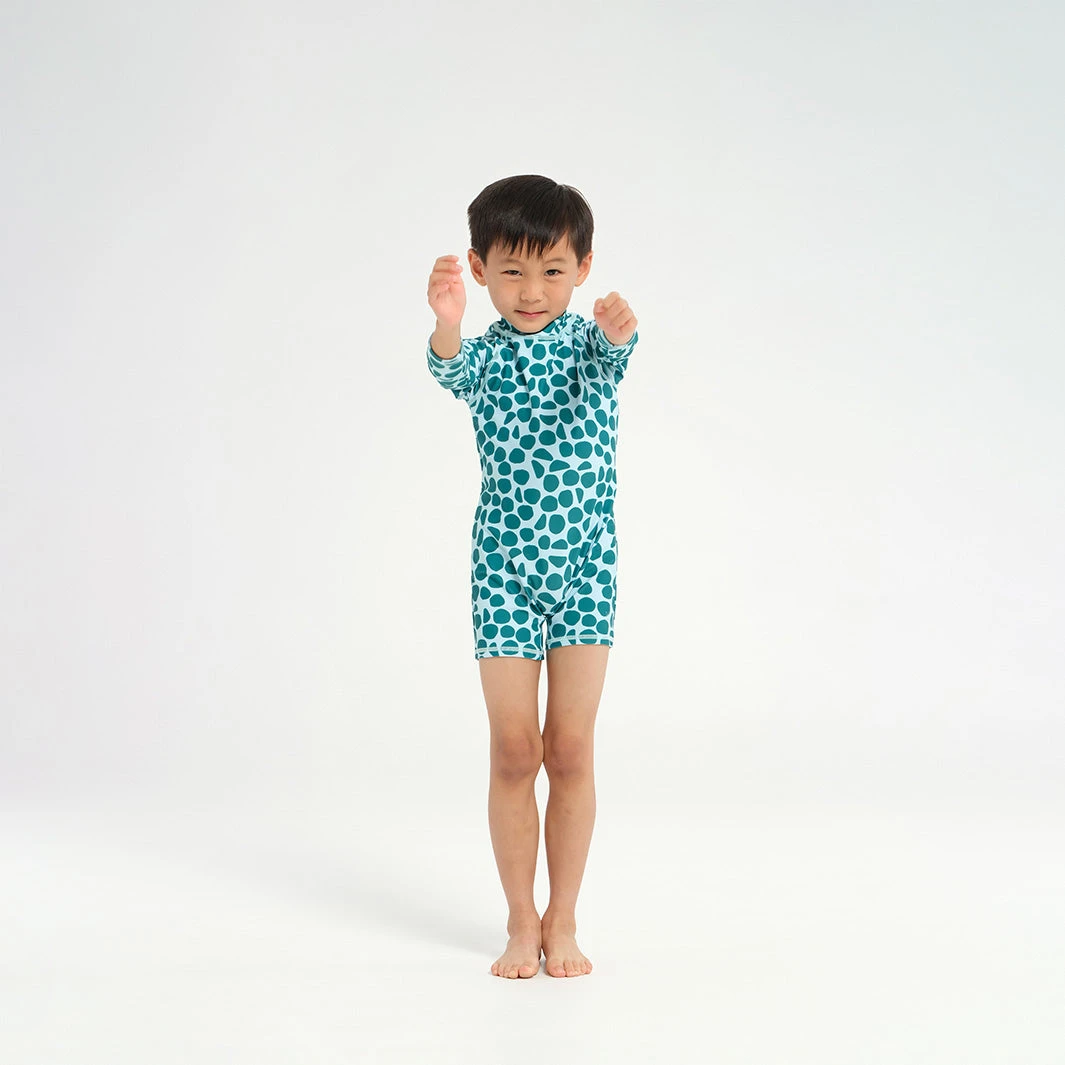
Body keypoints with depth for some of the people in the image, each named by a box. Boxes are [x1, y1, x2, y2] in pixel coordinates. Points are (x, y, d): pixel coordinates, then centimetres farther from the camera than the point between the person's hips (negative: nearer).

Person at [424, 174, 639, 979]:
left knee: (571, 751, 1)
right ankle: (522, 922, 17)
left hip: (584, 565, 0)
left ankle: (563, 920, 17)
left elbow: (604, 369, -24)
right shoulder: (486, 352, -1)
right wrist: (448, 325, -48)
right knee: (514, 752, 2)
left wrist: (617, 334, -49)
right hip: (504, 568, 0)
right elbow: (452, 373, -24)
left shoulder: (588, 340, 0)